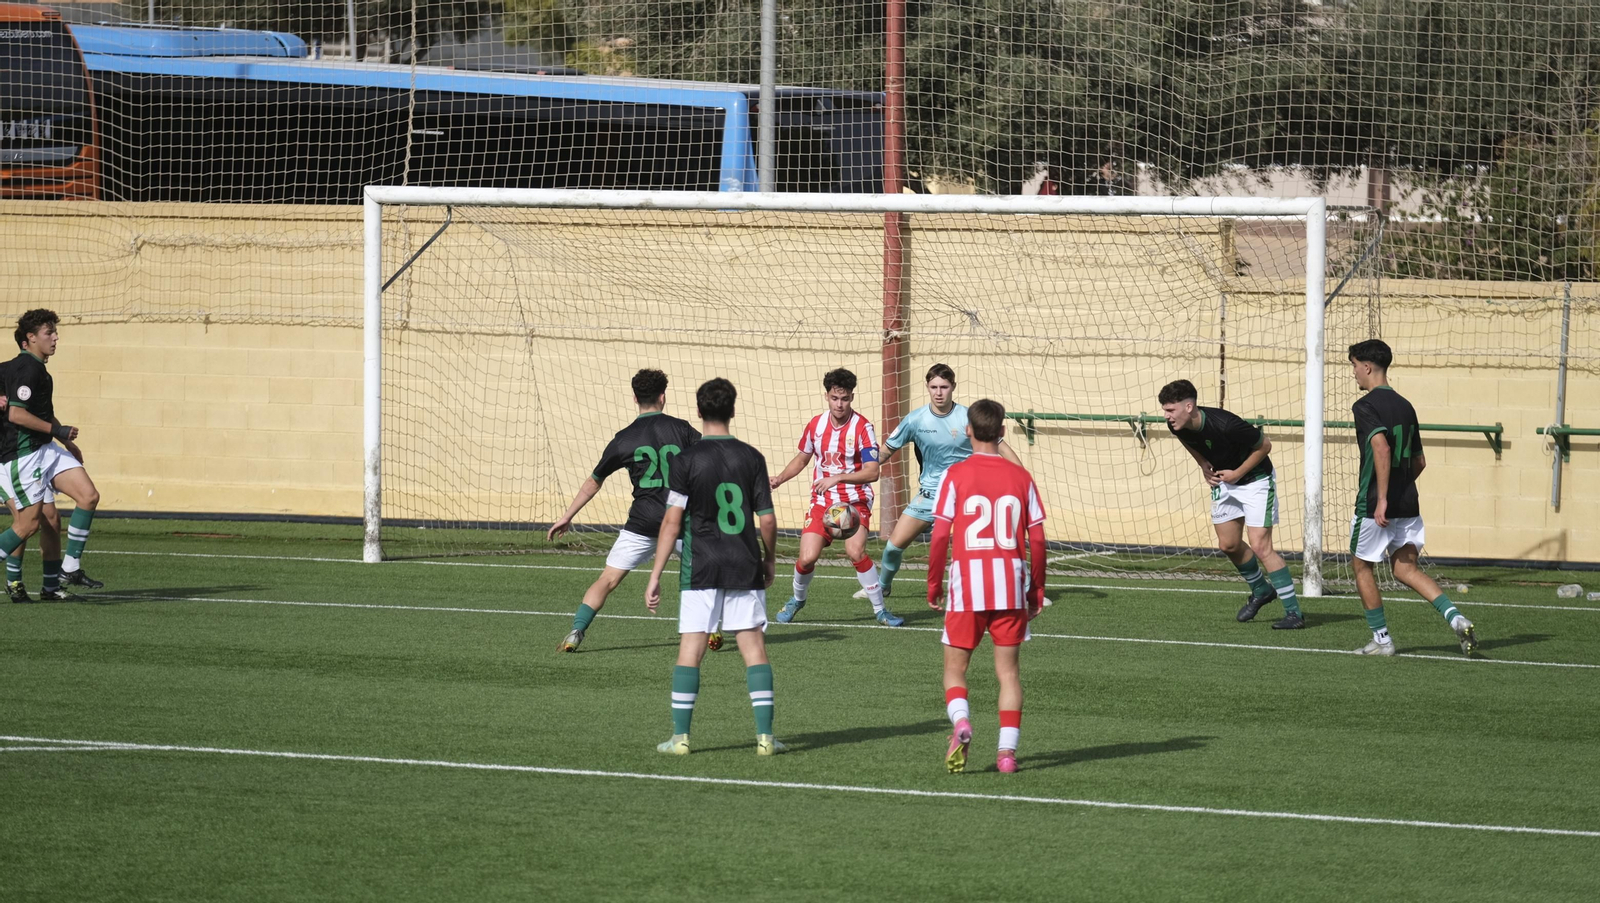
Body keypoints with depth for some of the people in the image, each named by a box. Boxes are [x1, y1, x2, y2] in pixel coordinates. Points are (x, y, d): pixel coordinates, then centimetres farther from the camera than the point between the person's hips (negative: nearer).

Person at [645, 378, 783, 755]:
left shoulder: (688, 460, -6)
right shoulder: (751, 458, 1)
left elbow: (672, 522, -8)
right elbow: (767, 520, 2)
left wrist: (655, 576, -4)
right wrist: (770, 561, 19)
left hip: (700, 569, -2)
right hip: (745, 568, 2)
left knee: (690, 649, 2)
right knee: (754, 648, 4)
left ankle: (680, 736, 1)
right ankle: (765, 736, 1)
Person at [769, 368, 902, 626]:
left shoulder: (862, 428, -12)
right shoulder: (816, 424, 3)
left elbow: (872, 472, -19)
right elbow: (802, 458, 21)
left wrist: (837, 478, -29)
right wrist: (780, 479, 6)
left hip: (855, 501, -3)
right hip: (822, 502, 4)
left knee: (855, 551, -24)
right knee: (807, 557, -9)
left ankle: (880, 610, -9)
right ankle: (797, 599, 23)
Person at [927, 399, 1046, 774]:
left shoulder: (956, 475, -3)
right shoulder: (1020, 477, 5)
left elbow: (940, 535, -6)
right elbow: (1036, 539, 5)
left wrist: (933, 584, 5)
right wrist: (1037, 589, 15)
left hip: (967, 581, -2)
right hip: (1011, 583, 2)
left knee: (954, 666, 8)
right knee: (1008, 668, 10)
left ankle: (960, 722, -18)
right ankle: (1007, 750, 3)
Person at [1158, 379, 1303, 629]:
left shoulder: (1225, 425, -35)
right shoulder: (1178, 426, -14)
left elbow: (1264, 444, -20)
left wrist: (1237, 474, -17)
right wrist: (1203, 464, 0)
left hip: (1255, 479, -7)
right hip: (1223, 481, 7)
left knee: (1260, 546, -13)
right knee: (1229, 545, 11)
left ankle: (1294, 613, -9)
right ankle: (1261, 590, 36)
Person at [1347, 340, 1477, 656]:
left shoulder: (1366, 406, -11)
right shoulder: (1405, 406, 13)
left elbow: (1381, 447, -26)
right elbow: (1419, 461, 18)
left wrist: (1381, 498, -26)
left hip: (1375, 505, -7)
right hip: (1408, 503, 7)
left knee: (1362, 566, 11)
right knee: (1406, 569, 8)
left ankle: (1381, 639, 12)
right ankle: (1455, 618, -12)